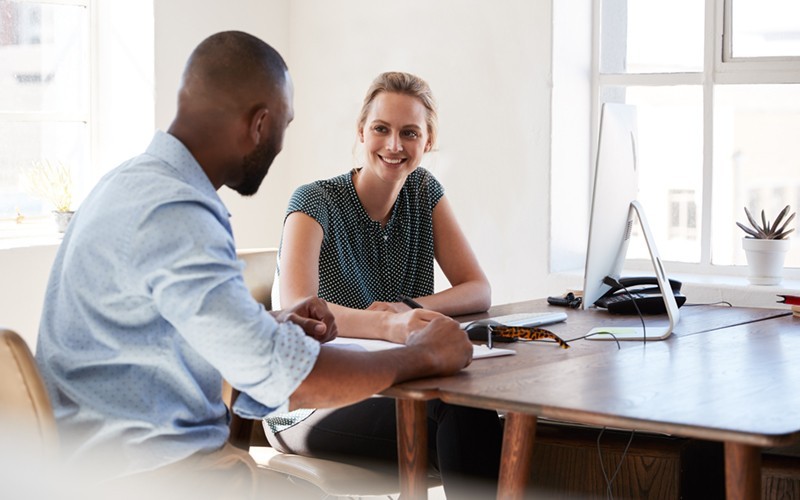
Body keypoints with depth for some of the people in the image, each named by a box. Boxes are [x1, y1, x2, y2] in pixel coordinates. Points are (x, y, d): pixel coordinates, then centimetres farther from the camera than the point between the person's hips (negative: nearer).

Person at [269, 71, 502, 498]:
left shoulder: (424, 191, 5)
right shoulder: (316, 203, -12)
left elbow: (478, 290, 0)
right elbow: (298, 310, -29)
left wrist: (411, 309, -20)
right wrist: (389, 326, -48)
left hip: (396, 389, 5)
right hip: (311, 406, -5)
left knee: (472, 408, -31)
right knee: (465, 419, -32)